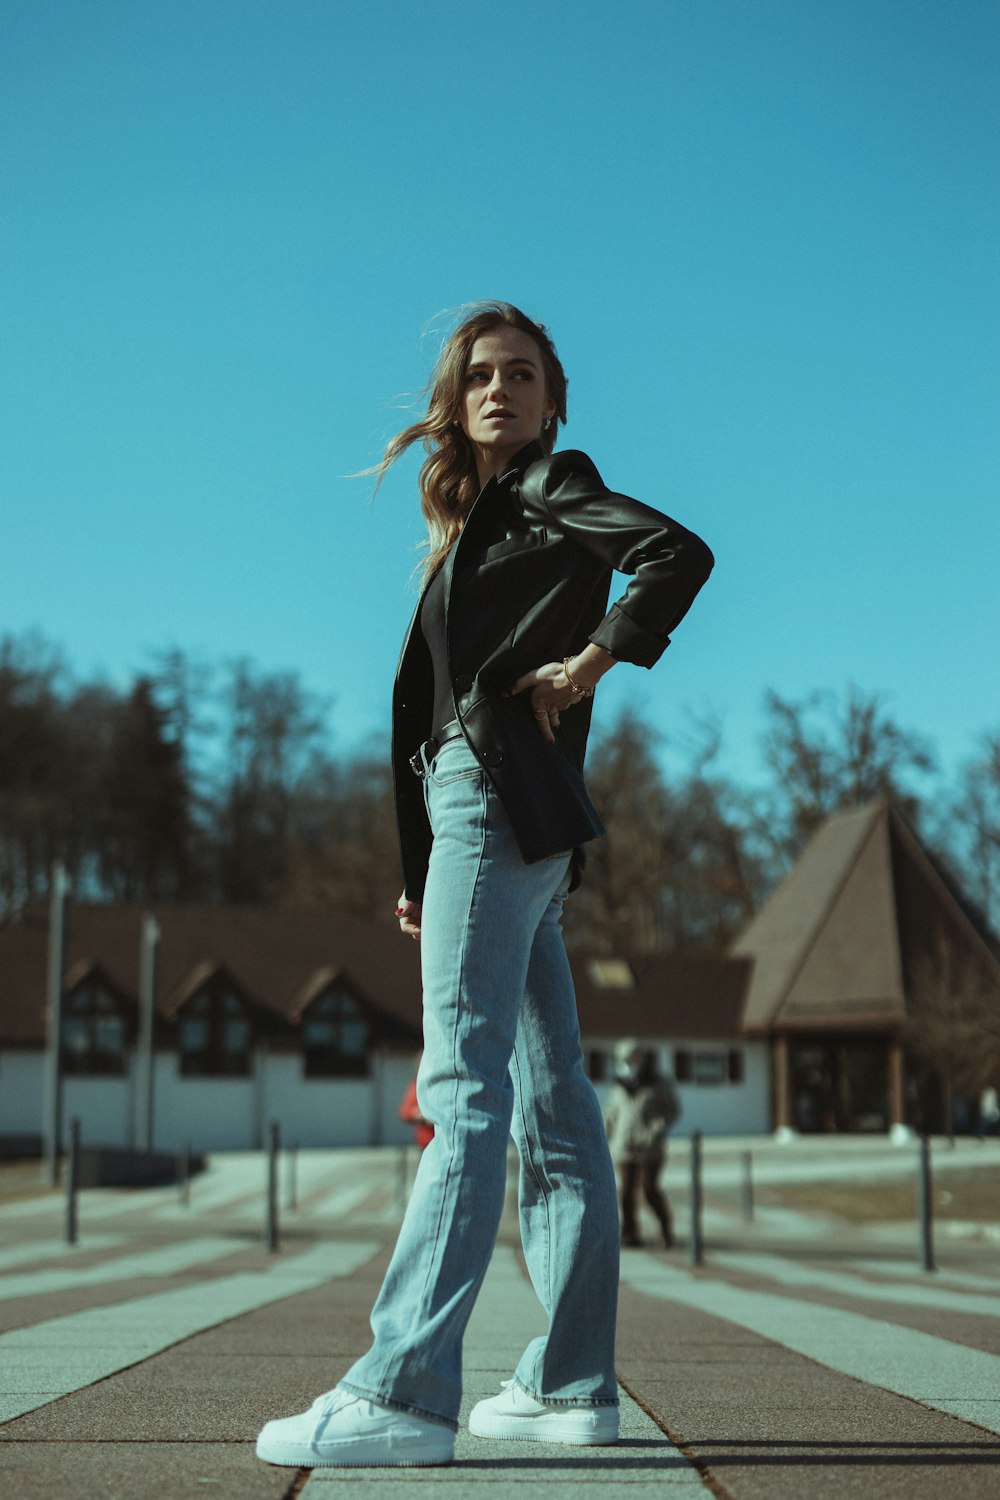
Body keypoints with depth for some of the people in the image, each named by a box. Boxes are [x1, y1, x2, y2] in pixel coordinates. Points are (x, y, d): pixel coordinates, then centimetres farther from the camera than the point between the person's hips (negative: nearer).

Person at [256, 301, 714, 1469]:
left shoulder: (555, 486, 2)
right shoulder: (480, 520, 26)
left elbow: (679, 554, -17)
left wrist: (589, 664, -11)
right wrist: (419, 873, 17)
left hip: (500, 799, -10)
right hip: (490, 815, 10)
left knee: (464, 1084, -17)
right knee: (550, 1100, 6)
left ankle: (403, 1391, -21)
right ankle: (570, 1384, 10)